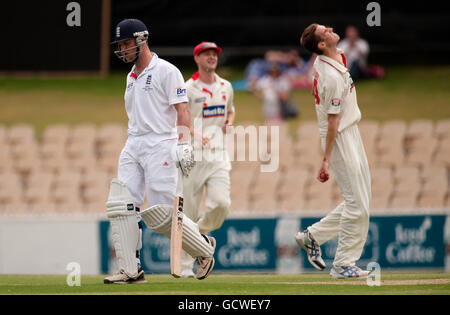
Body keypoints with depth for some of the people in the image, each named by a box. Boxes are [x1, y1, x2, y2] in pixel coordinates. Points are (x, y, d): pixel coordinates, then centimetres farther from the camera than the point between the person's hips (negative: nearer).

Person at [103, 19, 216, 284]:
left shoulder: (166, 71, -5)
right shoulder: (131, 77, 19)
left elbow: (182, 109, -12)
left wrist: (184, 143, -23)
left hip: (160, 145, -8)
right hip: (133, 147, 8)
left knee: (160, 213, -11)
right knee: (121, 206, -7)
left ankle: (204, 248, 12)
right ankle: (131, 270, -5)